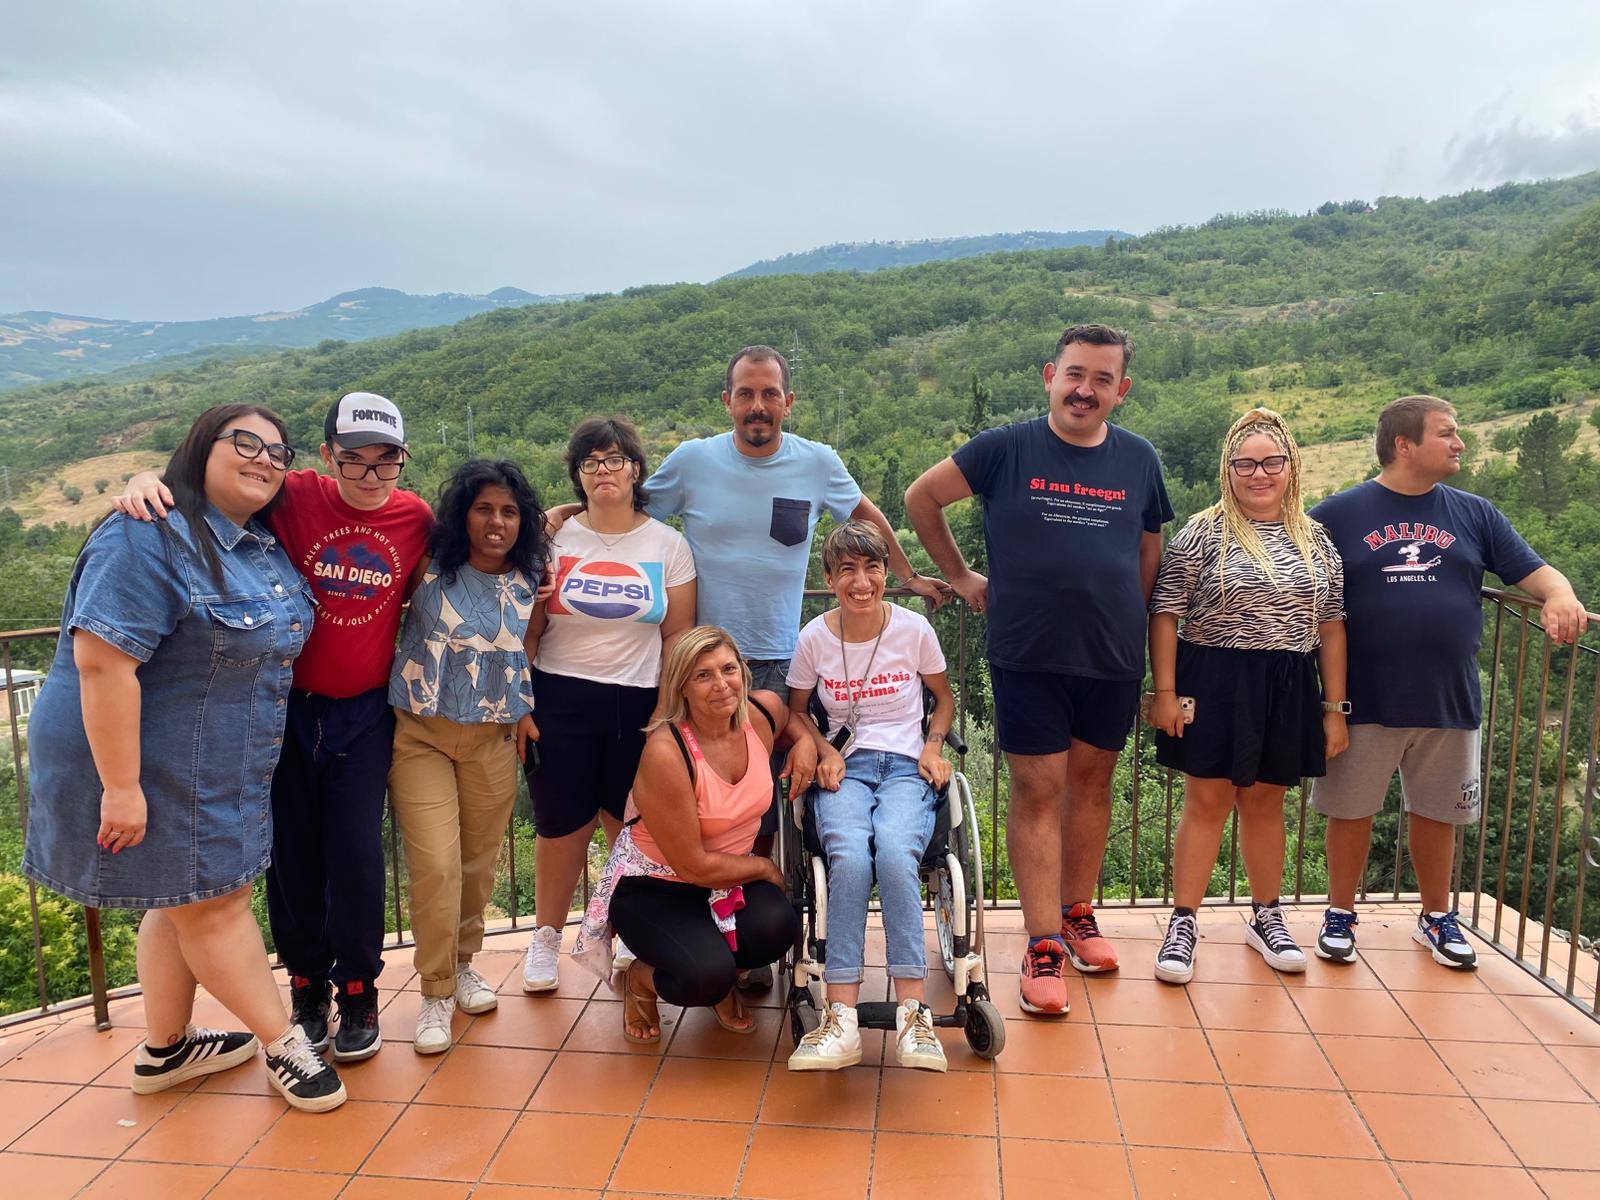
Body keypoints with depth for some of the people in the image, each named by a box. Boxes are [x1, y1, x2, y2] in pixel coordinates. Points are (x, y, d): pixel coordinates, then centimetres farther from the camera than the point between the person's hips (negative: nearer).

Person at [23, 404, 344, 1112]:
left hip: (217, 768, 9)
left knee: (185, 899, 19)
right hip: (147, 763, -9)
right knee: (213, 901, 4)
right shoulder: (151, 536, -22)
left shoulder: (262, 548, 7)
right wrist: (122, 787, -28)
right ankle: (284, 1044, 18)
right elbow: (102, 661, -28)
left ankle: (165, 1049, 37)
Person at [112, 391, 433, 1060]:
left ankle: (358, 993, 19)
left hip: (364, 714, 0)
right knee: (293, 852, 9)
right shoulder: (295, 499, -10)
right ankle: (307, 986, 28)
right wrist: (147, 482, -28)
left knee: (355, 852, 0)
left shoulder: (416, 517, -3)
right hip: (288, 705, 0)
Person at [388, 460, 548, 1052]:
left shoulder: (529, 584, 1)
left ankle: (463, 961, 37)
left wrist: (527, 714, 7)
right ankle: (437, 990, 10)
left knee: (479, 863, 12)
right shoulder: (428, 569, -7)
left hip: (493, 740, 3)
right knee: (435, 864, -9)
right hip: (420, 735, -2)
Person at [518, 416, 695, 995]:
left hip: (638, 704, 0)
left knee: (632, 828, 2)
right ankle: (546, 938, 26)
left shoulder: (668, 544, 5)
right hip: (559, 700, 0)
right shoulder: (554, 540, 4)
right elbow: (528, 632, 4)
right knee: (561, 824, 4)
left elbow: (677, 638, 5)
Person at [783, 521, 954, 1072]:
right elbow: (795, 710, 18)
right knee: (850, 859, -33)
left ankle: (913, 1015, -30)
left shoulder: (914, 629, 2)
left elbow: (944, 698, 18)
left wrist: (933, 746, 0)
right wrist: (824, 751, -1)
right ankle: (841, 1022, -33)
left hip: (906, 767, 0)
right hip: (844, 768, 1)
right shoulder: (814, 638, 3)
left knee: (895, 854, -35)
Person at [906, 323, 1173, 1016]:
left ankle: (1078, 914, 32)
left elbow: (1149, 554, 17)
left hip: (1114, 657, 3)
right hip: (1028, 657, -3)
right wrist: (959, 576, 5)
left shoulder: (1140, 461, 6)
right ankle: (1043, 947, 7)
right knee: (1038, 793, -1)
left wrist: (1127, 622, 13)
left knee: (1091, 782, 14)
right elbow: (922, 497, 5)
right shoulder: (1006, 449, -4)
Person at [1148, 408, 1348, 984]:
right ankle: (1182, 925, 11)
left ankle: (1266, 917, 31)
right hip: (1214, 684, -3)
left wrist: (1333, 708, 8)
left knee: (1264, 803, 14)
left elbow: (1331, 627, 10)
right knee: (1207, 802, 0)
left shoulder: (1315, 540, 9)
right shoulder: (1203, 532, -4)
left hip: (1288, 691, 4)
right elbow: (1165, 613, -5)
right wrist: (1165, 692, -10)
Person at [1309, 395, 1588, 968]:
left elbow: (1534, 571, 6)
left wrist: (1560, 596, -17)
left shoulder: (1474, 514, 7)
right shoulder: (1339, 513, -3)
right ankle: (1340, 915, 26)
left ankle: (1437, 917, 35)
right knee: (1352, 812, 8)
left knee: (1435, 814, 15)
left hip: (1448, 702, 3)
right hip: (1363, 701, -3)